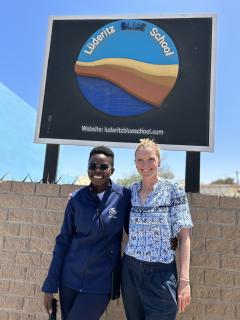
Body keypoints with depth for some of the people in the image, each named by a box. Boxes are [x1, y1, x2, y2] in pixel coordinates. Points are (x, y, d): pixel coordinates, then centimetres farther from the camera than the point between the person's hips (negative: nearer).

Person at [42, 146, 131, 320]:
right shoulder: (77, 198, -5)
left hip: (101, 280, -2)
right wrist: (50, 285, 1)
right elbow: (63, 240, 0)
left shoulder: (124, 196, -10)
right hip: (70, 277, 3)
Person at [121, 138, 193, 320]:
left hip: (160, 272, -3)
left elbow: (184, 236, -7)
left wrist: (184, 280, -12)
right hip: (130, 270, 4)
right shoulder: (131, 191, 3)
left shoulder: (174, 191, -7)